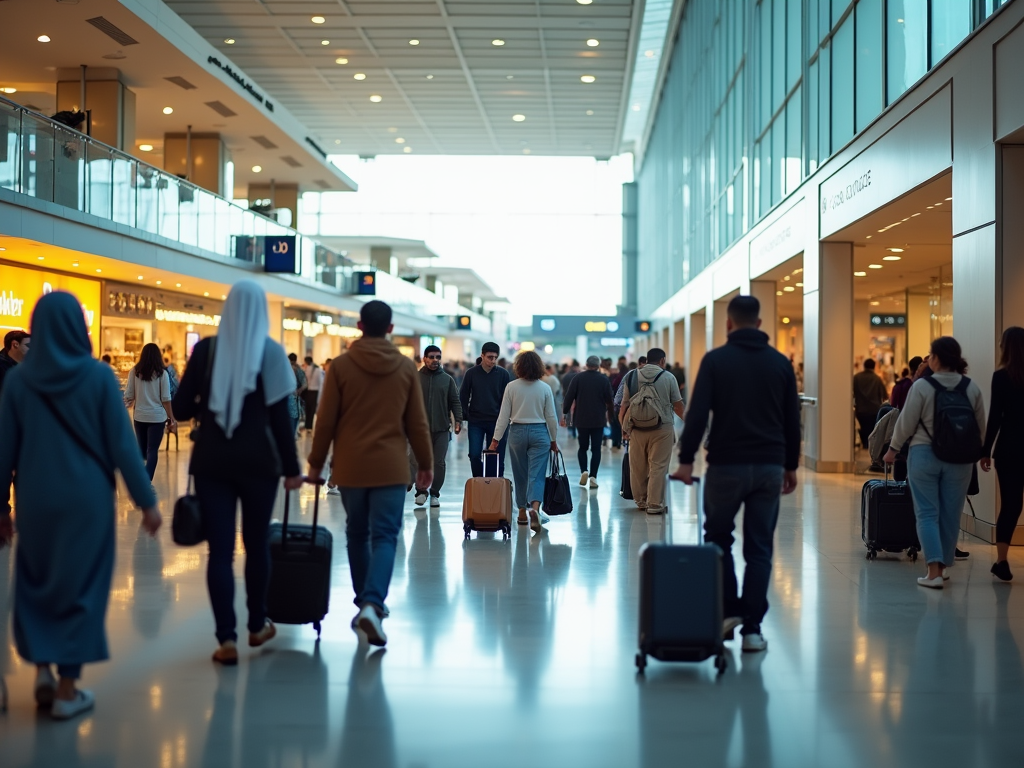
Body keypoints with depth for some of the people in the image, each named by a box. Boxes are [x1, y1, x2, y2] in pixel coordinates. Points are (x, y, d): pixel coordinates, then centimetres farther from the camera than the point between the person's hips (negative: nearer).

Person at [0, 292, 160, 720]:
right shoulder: (99, 376, -9)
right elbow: (122, 444, -8)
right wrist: (146, 500, -1)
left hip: (36, 500, 2)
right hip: (86, 499, -2)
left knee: (35, 582, 20)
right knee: (79, 585, 6)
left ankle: (42, 671, 17)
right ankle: (67, 691, 10)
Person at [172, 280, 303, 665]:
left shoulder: (206, 350, 1)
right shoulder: (271, 351, -4)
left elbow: (181, 409, 2)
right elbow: (279, 415, -6)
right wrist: (291, 467, 0)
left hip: (211, 461, 1)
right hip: (258, 461, -1)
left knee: (220, 548, 1)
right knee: (257, 542, 15)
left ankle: (227, 639, -5)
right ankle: (257, 625, 28)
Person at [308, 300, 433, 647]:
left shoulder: (341, 366, -3)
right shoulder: (407, 368, 1)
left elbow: (325, 421, -2)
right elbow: (417, 423, 4)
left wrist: (316, 462, 9)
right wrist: (425, 464, 14)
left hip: (350, 466, 1)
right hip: (391, 468, 0)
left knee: (357, 535, 16)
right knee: (385, 537, -1)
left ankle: (366, 603, 23)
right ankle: (372, 603, -20)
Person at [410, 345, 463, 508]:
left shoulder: (447, 379, 8)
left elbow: (455, 402, 8)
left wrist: (458, 420, -5)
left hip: (442, 429, 1)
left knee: (439, 463, 4)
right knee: (417, 461, -6)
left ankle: (435, 493, 15)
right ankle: (421, 490, 10)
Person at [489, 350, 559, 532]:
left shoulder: (511, 387, -4)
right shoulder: (545, 389, -2)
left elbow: (504, 416, -3)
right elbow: (551, 417, 1)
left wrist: (496, 439, 3)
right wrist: (554, 440, 12)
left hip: (517, 432, 1)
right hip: (540, 432, 0)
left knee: (520, 475, 13)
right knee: (537, 475, -4)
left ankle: (522, 512, 20)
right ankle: (535, 508, -25)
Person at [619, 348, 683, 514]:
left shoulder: (632, 377, 7)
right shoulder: (668, 377, 0)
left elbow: (624, 405, 6)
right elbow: (678, 405, 2)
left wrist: (624, 427, 15)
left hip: (638, 428, 3)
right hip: (662, 428, -3)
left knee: (638, 468, 13)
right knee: (658, 467, 0)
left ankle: (641, 501, 24)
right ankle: (654, 504, 1)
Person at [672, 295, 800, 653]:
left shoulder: (716, 359, -5)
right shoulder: (781, 362, 6)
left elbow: (697, 414, -11)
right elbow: (792, 419, 9)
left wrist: (686, 459, -5)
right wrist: (791, 465, 18)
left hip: (727, 464, -2)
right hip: (769, 466, 3)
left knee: (718, 537, 17)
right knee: (759, 548, 6)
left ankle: (728, 610, 10)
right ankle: (752, 628, 4)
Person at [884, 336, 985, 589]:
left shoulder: (922, 386, -11)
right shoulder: (972, 388, 1)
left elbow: (906, 423, -7)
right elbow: (981, 426, 9)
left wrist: (893, 449, 7)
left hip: (924, 455, -3)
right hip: (959, 459, 3)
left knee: (927, 513, 1)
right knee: (950, 515, 12)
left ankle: (934, 570, -10)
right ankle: (943, 566, 21)